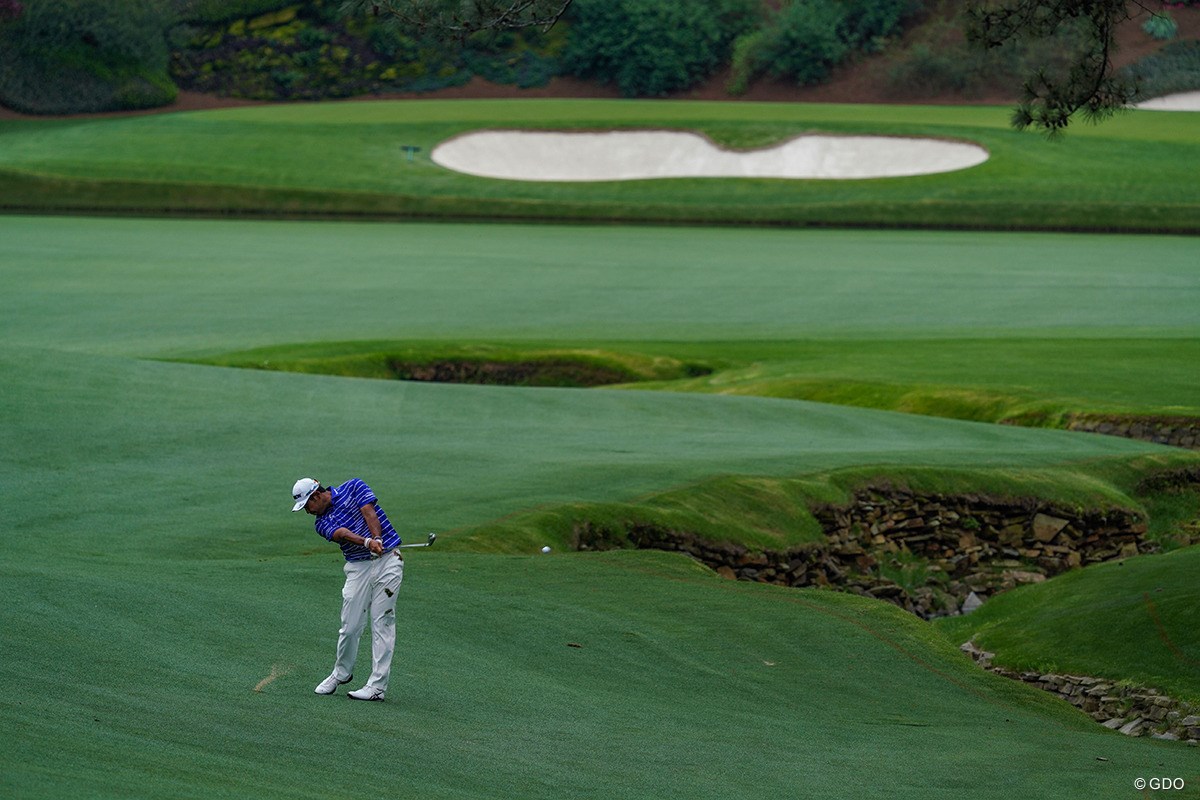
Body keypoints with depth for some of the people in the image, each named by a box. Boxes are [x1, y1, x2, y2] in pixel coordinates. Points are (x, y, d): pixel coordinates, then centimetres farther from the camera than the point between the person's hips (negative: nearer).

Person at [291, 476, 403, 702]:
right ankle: (341, 673, 23)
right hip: (359, 567, 3)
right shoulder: (322, 523, 6)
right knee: (350, 626, -1)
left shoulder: (354, 487, 4)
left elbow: (369, 513, -10)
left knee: (382, 622, -6)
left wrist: (377, 539, -27)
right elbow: (343, 534, -14)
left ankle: (377, 685, -7)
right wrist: (367, 542, -33)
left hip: (388, 560, -3)